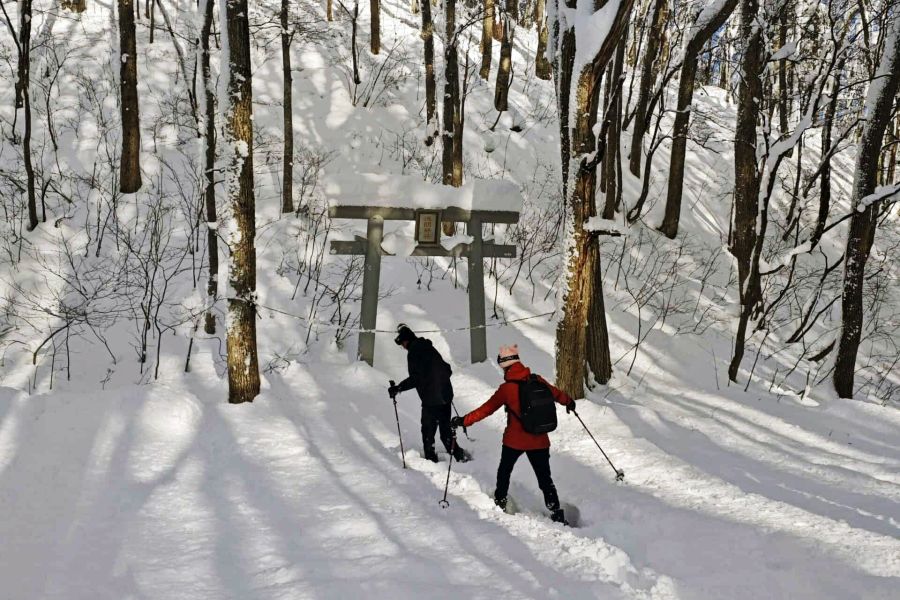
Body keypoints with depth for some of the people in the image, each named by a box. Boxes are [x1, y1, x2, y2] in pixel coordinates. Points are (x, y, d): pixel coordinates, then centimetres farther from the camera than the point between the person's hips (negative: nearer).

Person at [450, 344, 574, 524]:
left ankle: (500, 503, 36)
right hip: (539, 441, 3)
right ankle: (557, 514, 3)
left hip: (514, 440, -3)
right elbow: (555, 392, 15)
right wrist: (569, 402, 36)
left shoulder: (506, 388, -16)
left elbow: (486, 409, -13)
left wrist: (464, 421, -6)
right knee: (545, 478, 9)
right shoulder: (537, 381, -4)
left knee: (504, 471, 23)